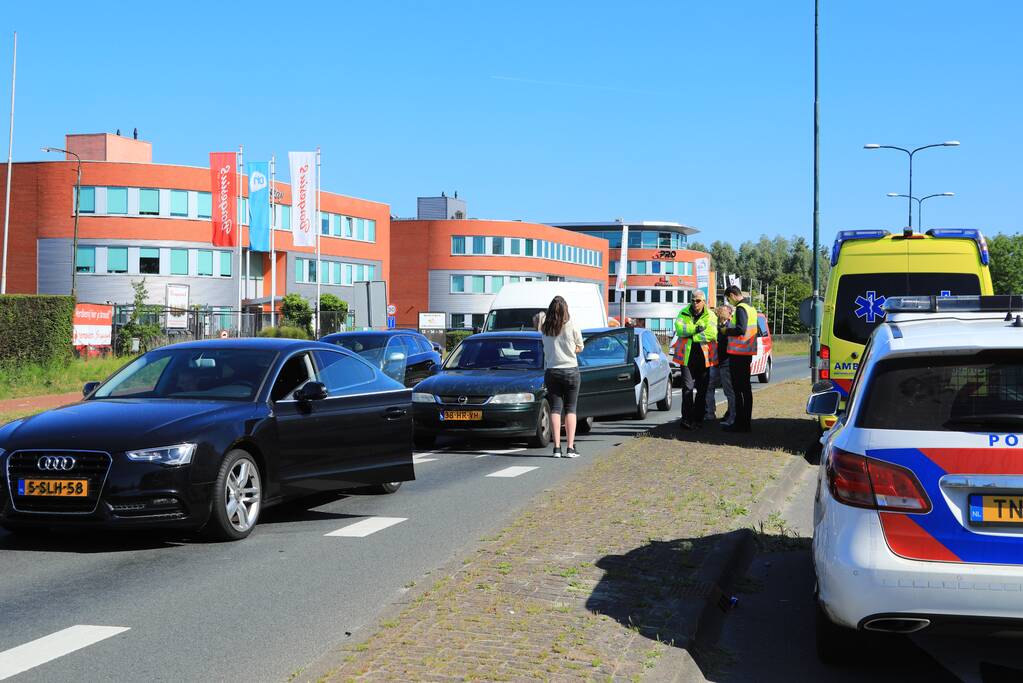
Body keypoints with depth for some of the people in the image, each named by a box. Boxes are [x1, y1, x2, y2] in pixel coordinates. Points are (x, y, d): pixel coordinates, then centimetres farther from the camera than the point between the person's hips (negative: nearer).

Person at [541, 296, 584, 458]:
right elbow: (580, 347, 5)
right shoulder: (572, 327, -7)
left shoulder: (545, 329, -2)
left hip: (551, 372, 1)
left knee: (555, 409, 4)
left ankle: (557, 447, -3)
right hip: (570, 371, -1)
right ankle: (570, 447, -2)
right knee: (570, 409, 5)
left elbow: (546, 350, 6)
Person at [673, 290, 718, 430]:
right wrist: (696, 328, -19)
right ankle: (686, 418, -9)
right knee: (687, 387, -8)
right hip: (687, 356, 0)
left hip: (704, 357, 0)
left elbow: (711, 334, -14)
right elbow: (679, 329, -11)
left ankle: (698, 418, 15)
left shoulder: (710, 316, 1)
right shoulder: (684, 313, 6)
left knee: (702, 389, 7)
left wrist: (691, 336, -12)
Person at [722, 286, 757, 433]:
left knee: (738, 389, -6)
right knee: (746, 388, 13)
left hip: (738, 353, -10)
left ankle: (739, 423, -6)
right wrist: (731, 323, 14)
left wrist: (726, 330, -10)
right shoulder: (751, 308, 15)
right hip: (748, 353, 10)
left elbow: (740, 329, -25)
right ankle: (747, 422, 17)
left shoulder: (740, 309, -15)